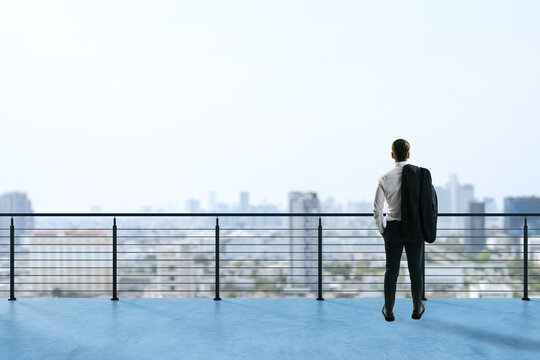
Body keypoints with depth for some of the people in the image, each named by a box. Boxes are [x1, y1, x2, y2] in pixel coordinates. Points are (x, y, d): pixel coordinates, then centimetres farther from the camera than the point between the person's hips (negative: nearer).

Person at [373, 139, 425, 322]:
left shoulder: (385, 178, -7)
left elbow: (377, 208, -8)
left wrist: (381, 230, 6)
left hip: (393, 228, 0)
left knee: (391, 270, 9)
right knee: (415, 270, 12)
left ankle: (388, 310, 18)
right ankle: (417, 308, 26)